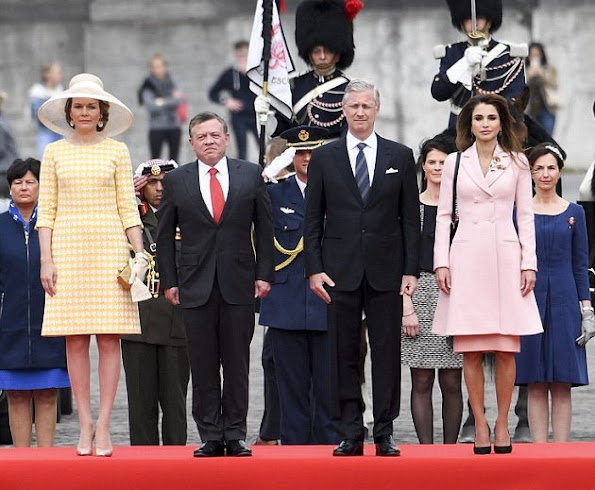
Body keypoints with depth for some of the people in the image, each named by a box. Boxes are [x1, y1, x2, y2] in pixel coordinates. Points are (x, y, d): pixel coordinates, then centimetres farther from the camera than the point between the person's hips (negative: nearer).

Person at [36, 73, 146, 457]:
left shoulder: (117, 151, 7)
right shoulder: (54, 153, 9)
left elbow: (128, 208, 6)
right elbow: (46, 210, 7)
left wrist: (139, 254, -2)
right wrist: (47, 259, -1)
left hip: (109, 248, -1)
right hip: (68, 248, 1)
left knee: (109, 337, -4)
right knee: (75, 339, -2)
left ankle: (103, 425, -3)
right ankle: (86, 425, 2)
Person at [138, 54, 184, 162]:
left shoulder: (171, 82, 7)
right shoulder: (149, 85, -3)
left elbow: (179, 100, -4)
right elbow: (150, 105, -15)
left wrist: (163, 101, -16)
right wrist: (172, 100, -13)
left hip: (174, 126, 3)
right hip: (157, 128, -3)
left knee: (174, 160, 5)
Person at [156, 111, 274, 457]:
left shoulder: (251, 175, 6)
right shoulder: (176, 181, 6)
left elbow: (264, 228, 7)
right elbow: (165, 234, 9)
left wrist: (265, 274, 1)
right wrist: (169, 282, 2)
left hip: (240, 285, 0)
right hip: (196, 286, 0)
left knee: (237, 364, 2)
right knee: (204, 367, 1)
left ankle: (236, 435, 7)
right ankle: (211, 437, 5)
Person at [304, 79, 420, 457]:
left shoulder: (401, 156, 7)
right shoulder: (324, 158, 6)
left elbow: (411, 218, 5)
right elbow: (313, 220, 6)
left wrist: (411, 270, -2)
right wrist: (314, 269, -4)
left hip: (386, 270, 0)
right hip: (341, 270, 0)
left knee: (387, 352, 1)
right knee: (344, 354, 2)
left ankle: (385, 433, 5)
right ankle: (351, 434, 6)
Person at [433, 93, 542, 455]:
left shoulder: (517, 163, 8)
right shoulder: (455, 163, 8)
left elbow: (526, 216, 8)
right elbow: (444, 215, 8)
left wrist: (529, 262, 0)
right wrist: (441, 262, -1)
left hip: (506, 258, 0)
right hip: (467, 259, 0)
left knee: (506, 350, -2)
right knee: (471, 351, -2)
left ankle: (502, 425, 5)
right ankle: (480, 426, 3)